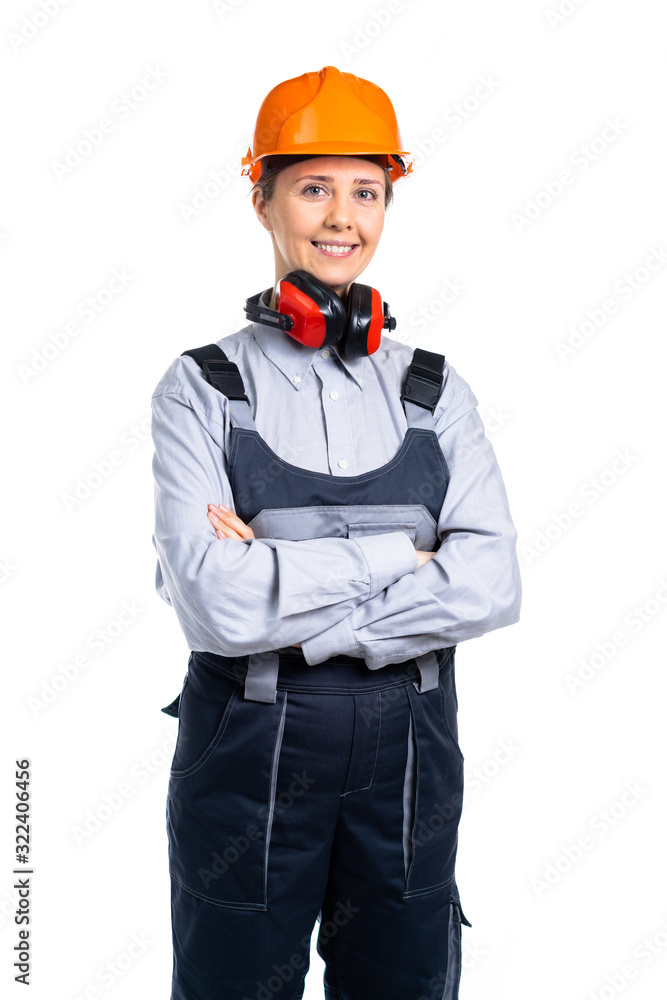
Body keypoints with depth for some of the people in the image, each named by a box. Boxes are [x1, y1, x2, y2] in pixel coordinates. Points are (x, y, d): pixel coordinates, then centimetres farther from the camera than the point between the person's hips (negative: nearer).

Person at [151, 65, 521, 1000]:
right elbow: (218, 602, -18)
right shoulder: (201, 388, -5)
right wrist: (400, 551, -13)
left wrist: (285, 585, -16)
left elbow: (493, 584, -10)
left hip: (409, 748, 3)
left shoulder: (434, 389, 3)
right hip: (247, 748, -2)